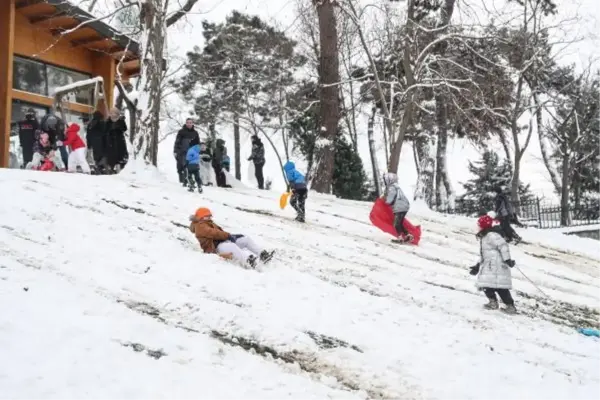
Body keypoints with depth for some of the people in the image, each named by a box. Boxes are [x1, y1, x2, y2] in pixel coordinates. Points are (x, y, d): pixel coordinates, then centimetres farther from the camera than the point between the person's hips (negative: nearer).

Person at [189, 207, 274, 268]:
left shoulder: (210, 223, 34)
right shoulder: (200, 226, -2)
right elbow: (213, 233, -15)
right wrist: (228, 235, -20)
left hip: (223, 241, 10)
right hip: (215, 246, -10)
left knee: (246, 239, -2)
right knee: (231, 247, -40)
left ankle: (263, 254, -15)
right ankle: (248, 260, -66)